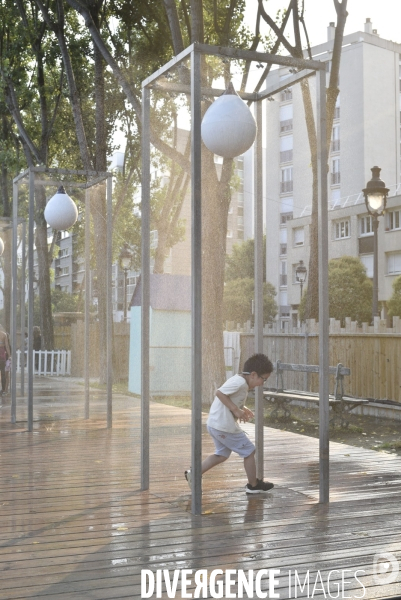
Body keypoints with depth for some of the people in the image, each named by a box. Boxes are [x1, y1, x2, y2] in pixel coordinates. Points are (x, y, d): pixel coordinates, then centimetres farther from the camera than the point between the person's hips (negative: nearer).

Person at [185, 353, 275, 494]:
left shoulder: (239, 381, 14)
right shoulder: (240, 382, -18)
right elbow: (220, 393, -26)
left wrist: (242, 408, 11)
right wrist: (237, 410, -24)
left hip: (215, 424, 10)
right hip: (225, 426, -10)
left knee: (221, 454, 20)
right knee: (249, 452, 3)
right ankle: (253, 485, 17)